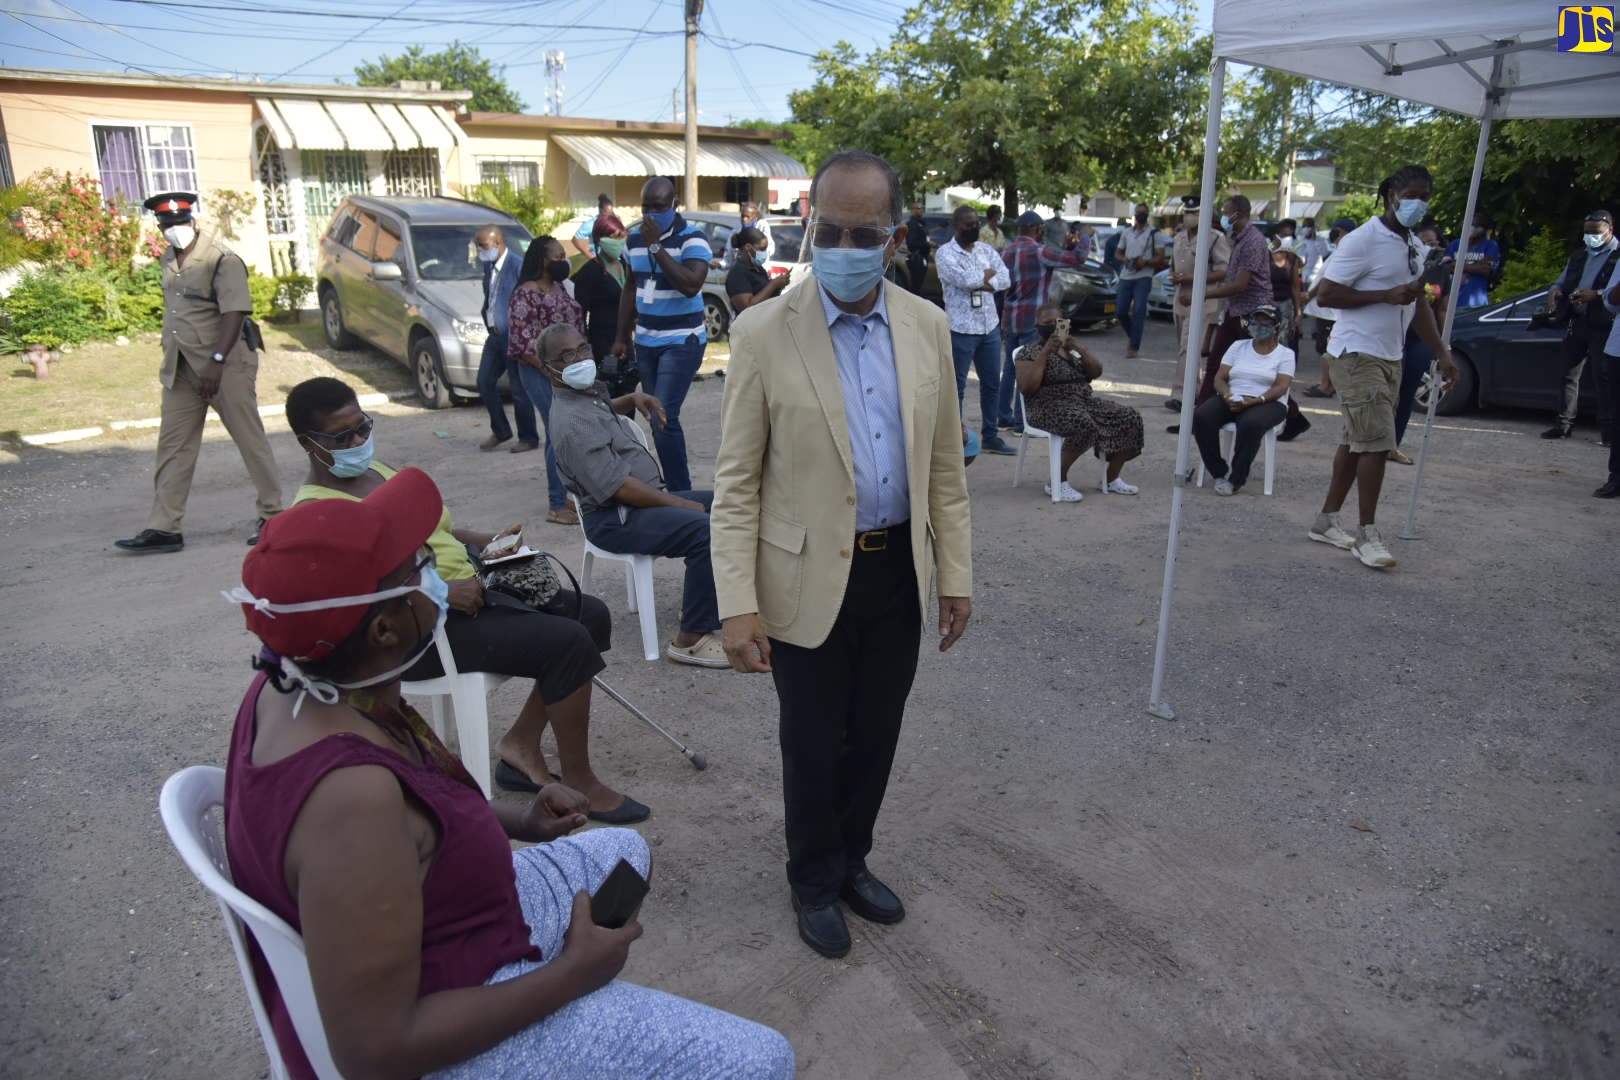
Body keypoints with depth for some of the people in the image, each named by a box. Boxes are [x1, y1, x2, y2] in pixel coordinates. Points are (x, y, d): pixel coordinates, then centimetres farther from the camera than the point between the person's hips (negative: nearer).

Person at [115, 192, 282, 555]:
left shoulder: (222, 260, -12)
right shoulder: (168, 261, 12)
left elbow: (234, 313, -20)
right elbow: (173, 311, 20)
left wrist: (216, 362, -27)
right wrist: (170, 359, 18)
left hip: (225, 367, -8)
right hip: (181, 369, 8)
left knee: (250, 440, 1)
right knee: (172, 446, 7)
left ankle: (271, 515, 13)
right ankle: (163, 527, 11)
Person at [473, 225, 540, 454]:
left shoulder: (518, 266, -15)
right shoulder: (488, 266, 10)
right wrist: (488, 321, 12)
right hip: (495, 334, 8)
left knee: (518, 388, -1)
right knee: (485, 382, 12)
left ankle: (529, 438, 11)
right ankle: (500, 431, 27)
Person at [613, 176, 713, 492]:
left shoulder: (692, 238, -9)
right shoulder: (634, 240, 9)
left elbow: (691, 285, -24)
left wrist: (657, 247, -21)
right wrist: (622, 337, 16)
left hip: (682, 341, -6)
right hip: (645, 342, 6)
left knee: (664, 417, -15)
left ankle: (681, 492, -6)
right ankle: (675, 483, 18)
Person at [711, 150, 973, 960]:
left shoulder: (927, 326, 0)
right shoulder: (764, 334, -12)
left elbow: (944, 462, 7)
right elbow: (736, 482, -10)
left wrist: (956, 573, 6)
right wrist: (738, 603, -15)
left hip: (899, 571, 4)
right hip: (810, 577, -3)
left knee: (875, 737, 18)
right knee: (812, 746, 13)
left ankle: (851, 861, 43)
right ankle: (815, 882, 38)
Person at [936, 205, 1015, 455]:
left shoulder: (986, 250, 11)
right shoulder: (945, 252, -7)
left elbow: (1005, 278, 0)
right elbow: (963, 279, -22)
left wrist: (979, 282, -14)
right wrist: (987, 275, -5)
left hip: (990, 327, 7)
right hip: (961, 329, -6)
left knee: (992, 384, 12)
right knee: (957, 387, 0)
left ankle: (990, 437, 24)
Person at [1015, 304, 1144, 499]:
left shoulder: (1072, 349, 19)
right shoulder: (1029, 352, -1)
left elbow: (1097, 372, 7)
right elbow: (1026, 388, -15)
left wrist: (1079, 348, -10)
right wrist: (1045, 352, -18)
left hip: (1086, 401, 7)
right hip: (1050, 407, -7)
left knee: (1130, 418, -11)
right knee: (1083, 424, -37)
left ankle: (1112, 479, 1)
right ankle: (1057, 482, -22)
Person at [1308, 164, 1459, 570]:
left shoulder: (1414, 247, 15)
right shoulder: (1363, 240, -11)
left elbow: (1419, 305, 23)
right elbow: (1326, 294, -16)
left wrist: (1442, 353, 18)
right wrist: (1387, 295, -20)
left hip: (1390, 357, 9)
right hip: (1356, 354, -9)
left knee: (1358, 442, 10)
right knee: (1376, 442, -11)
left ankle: (1327, 520, 19)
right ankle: (1367, 534, -3)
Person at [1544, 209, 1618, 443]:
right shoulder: (1578, 258, 21)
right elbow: (1562, 282, 25)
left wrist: (1597, 294, -25)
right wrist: (1555, 292, 2)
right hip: (1577, 323, 6)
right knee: (1569, 375, 5)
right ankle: (1564, 424, 8)